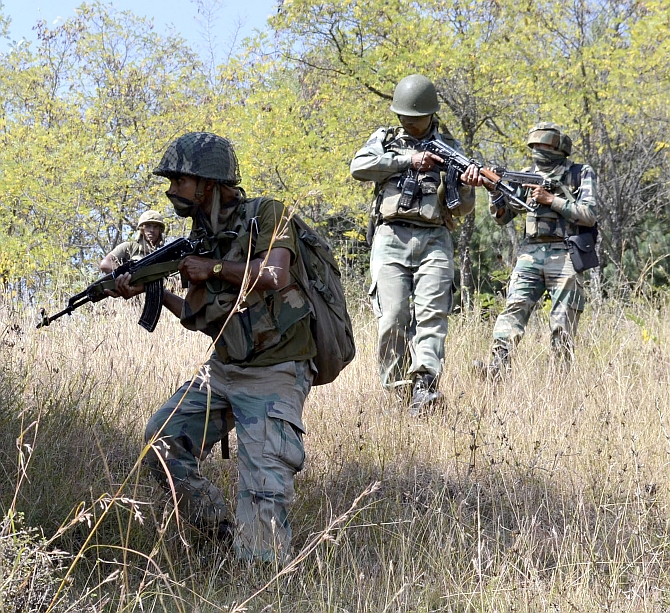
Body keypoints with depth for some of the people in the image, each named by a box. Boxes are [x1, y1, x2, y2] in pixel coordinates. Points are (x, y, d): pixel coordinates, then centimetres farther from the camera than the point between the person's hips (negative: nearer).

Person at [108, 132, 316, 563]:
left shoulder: (266, 216, -11)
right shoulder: (203, 237, 9)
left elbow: (275, 276, -30)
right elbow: (198, 317, 17)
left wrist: (215, 268, -19)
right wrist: (150, 290, 6)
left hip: (272, 378, -8)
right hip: (223, 371, 8)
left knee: (263, 495, -15)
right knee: (163, 439, 6)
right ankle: (219, 530, 15)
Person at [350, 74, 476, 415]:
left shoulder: (449, 148, 17)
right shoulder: (384, 140, 17)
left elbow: (463, 208, 14)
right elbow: (359, 167, -4)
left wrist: (466, 185, -9)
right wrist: (407, 160, -6)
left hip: (434, 240, 0)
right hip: (391, 237, 0)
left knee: (431, 314, -15)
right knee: (393, 317, -11)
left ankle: (423, 387, -24)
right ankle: (396, 387, -1)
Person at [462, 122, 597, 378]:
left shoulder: (581, 174, 7)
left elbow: (589, 215, -5)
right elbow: (502, 216, 14)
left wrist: (550, 199, -8)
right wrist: (492, 188, -4)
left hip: (564, 255, -3)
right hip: (531, 253, 3)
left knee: (563, 326, -4)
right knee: (514, 308, -16)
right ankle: (497, 367, -27)